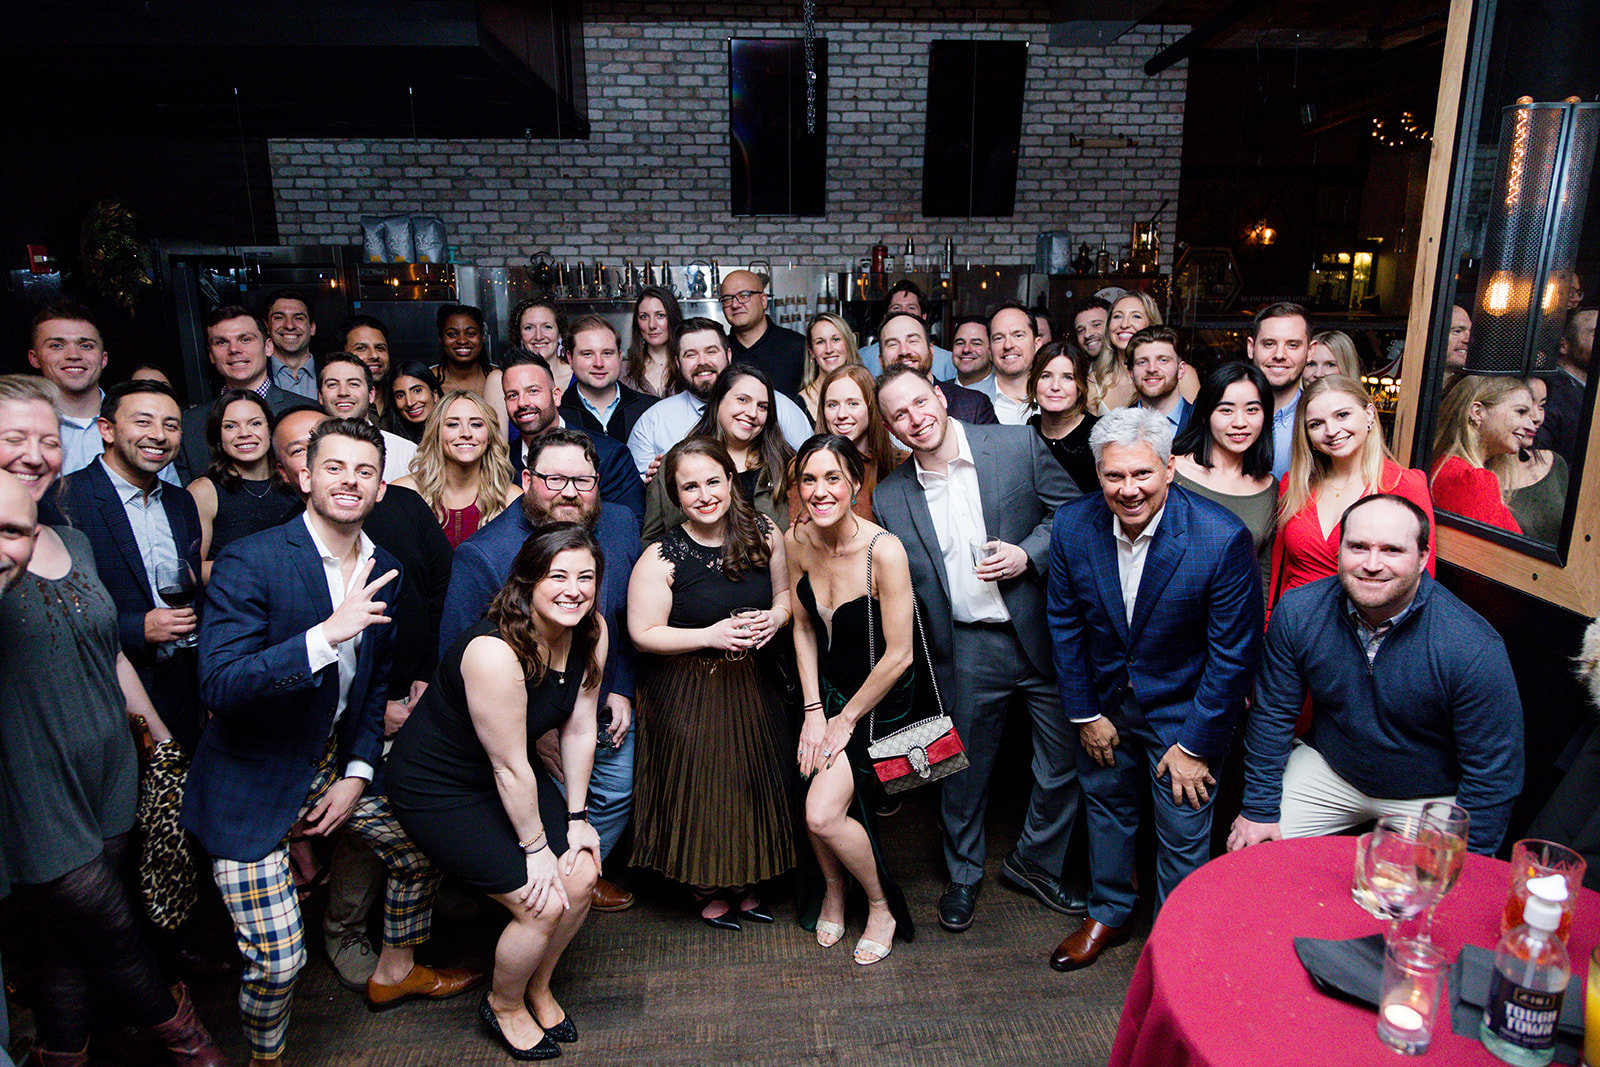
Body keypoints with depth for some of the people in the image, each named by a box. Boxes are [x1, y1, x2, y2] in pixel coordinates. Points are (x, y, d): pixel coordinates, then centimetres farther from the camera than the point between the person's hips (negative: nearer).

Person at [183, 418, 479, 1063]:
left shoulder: (382, 569, 0)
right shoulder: (249, 562, -21)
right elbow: (219, 688, -29)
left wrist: (358, 772, 2)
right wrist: (327, 635, -39)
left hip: (336, 763, 7)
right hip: (254, 782, -6)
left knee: (424, 849, 17)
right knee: (277, 960, -5)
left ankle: (395, 970, 44)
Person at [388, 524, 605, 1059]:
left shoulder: (591, 632, -11)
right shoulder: (495, 652, -34)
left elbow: (579, 729, -1)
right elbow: (509, 767, -25)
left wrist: (576, 817, 1)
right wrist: (536, 848, -13)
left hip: (509, 770, 7)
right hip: (436, 785, -7)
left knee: (581, 877, -1)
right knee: (544, 905, -10)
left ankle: (538, 988, 28)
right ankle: (504, 1005, 21)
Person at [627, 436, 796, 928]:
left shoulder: (764, 535, -4)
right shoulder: (660, 558, -15)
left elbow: (785, 594, 10)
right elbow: (643, 634, -13)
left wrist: (775, 617, -13)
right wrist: (712, 635, -22)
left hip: (751, 684, 4)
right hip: (687, 695, -4)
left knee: (756, 782, 12)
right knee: (700, 789, 5)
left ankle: (746, 884, 36)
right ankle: (709, 890, 31)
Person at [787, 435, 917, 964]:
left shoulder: (884, 551, -26)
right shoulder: (796, 541, -9)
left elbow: (898, 656, -20)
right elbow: (804, 628, 4)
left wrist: (845, 721, -10)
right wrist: (814, 711, -2)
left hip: (879, 698, -5)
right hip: (826, 687, 5)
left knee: (823, 815, -12)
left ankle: (883, 905, 18)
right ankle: (833, 888, 31)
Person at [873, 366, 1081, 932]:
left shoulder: (1019, 446, -4)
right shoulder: (889, 497, -1)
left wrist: (1028, 554, -14)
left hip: (1045, 633, 0)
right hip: (967, 650, 0)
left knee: (1065, 762, 11)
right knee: (965, 768, 13)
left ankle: (1034, 863, 37)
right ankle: (962, 875, 38)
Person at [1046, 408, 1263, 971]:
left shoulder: (1224, 539, -27)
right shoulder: (1072, 526, -16)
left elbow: (1234, 653, -19)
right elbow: (1065, 625, -3)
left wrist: (1195, 744, -15)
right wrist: (1085, 713, -1)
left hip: (1183, 709, -3)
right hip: (1105, 703, 4)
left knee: (1183, 836, 11)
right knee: (1106, 805, 22)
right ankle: (1108, 912, 47)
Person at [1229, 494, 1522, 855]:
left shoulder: (1475, 650, -27)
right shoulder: (1297, 612, -18)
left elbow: (1493, 773, -17)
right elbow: (1273, 715, -6)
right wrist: (1260, 808, -3)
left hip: (1431, 797, -2)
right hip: (1328, 769, 2)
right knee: (1246, 851, -5)